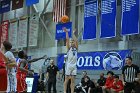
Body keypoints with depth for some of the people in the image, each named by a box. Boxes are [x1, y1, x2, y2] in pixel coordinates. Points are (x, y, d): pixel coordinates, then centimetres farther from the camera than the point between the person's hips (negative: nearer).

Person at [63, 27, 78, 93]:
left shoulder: (76, 48, 16)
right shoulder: (69, 48, 6)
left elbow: (76, 41, 9)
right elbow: (67, 39, -2)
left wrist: (74, 34, 16)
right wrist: (67, 32, 1)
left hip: (74, 65, 4)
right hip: (69, 65, -4)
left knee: (73, 80, 3)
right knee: (66, 80, -3)